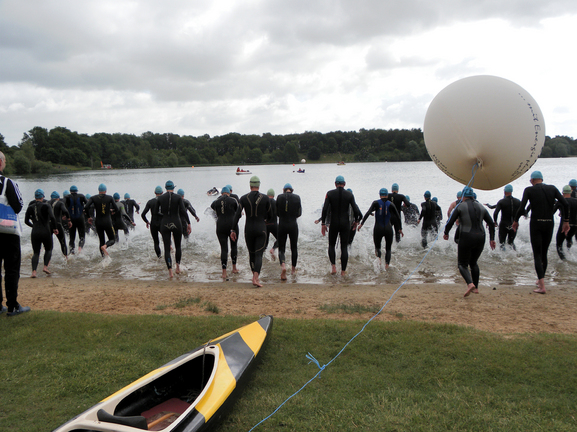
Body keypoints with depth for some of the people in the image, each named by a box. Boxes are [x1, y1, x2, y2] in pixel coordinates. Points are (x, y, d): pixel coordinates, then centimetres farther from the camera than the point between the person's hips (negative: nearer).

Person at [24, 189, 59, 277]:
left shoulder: (30, 207, 6)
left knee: (36, 253, 8)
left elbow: (26, 221, 10)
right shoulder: (46, 205, -5)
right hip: (46, 232, -3)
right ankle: (45, 266, 3)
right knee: (48, 249, 19)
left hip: (35, 233, 3)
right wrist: (54, 228, -4)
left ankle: (34, 271, -8)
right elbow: (52, 218, -17)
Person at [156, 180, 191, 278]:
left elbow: (157, 212, 6)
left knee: (167, 248, 2)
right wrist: (188, 223, -10)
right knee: (178, 246, 18)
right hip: (176, 224, -1)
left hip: (165, 224, 1)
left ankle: (170, 271, -6)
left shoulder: (160, 198, 2)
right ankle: (177, 267, 15)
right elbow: (183, 211, -12)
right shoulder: (178, 197, -4)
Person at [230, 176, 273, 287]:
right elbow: (270, 215, 6)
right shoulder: (265, 198, -3)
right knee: (259, 254, -4)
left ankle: (254, 274, 29)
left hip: (248, 229, 2)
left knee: (251, 253, 18)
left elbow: (237, 215, -6)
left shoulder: (244, 198, -2)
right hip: (261, 229, -2)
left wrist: (233, 230, -4)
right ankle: (255, 278, -19)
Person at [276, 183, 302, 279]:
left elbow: (277, 212, 4)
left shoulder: (280, 197, -1)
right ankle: (293, 269, 27)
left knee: (281, 248, 6)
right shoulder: (297, 197, -1)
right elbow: (299, 213, 3)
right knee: (294, 247, 17)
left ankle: (283, 265, -22)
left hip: (282, 225, 0)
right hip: (293, 225, 0)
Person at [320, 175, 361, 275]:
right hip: (345, 223, 0)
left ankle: (333, 266, -3)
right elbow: (356, 210, -4)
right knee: (344, 247, 8)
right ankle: (343, 271, 9)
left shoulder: (330, 194, -4)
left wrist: (323, 223, -4)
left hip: (333, 223, 0)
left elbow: (325, 209, -10)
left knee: (331, 245, 16)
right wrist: (356, 221, 13)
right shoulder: (349, 195, -2)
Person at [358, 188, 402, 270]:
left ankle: (379, 258, -15)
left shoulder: (376, 203, -2)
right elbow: (398, 216, 0)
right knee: (388, 249, 15)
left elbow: (368, 213, -14)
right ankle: (387, 265, -1)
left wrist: (361, 223, -14)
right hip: (388, 229, 0)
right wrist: (400, 228, 8)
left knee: (377, 246, 17)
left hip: (378, 229, 0)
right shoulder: (391, 204, 0)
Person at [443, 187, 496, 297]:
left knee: (462, 263, 5)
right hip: (480, 238, 5)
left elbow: (450, 222, -7)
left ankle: (470, 283, -19)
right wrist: (492, 239, 15)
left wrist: (446, 233, 10)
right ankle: (476, 287, 21)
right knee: (473, 262, 22)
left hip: (466, 237, -5)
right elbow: (491, 224, 9)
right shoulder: (481, 207, 9)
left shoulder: (461, 206, -5)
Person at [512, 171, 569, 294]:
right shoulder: (552, 189, 6)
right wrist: (566, 221, 7)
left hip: (536, 224, -4)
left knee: (537, 255, -1)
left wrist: (516, 221, 4)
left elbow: (521, 208, -12)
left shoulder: (529, 190, -3)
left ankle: (542, 286, -12)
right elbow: (565, 204, -1)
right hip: (549, 224, 4)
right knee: (544, 254, 18)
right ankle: (540, 280, 31)